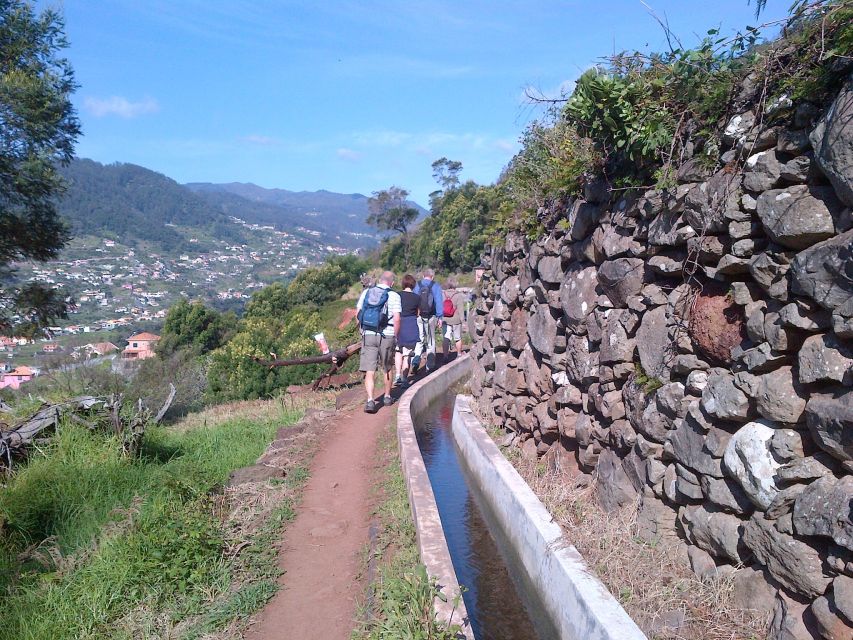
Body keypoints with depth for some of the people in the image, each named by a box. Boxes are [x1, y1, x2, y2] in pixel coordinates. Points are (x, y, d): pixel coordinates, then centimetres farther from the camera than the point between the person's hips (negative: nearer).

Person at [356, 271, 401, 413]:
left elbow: (358, 314, 7)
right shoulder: (393, 296, -5)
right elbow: (397, 319, -11)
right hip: (386, 336, -2)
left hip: (368, 335, 2)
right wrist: (396, 337, 0)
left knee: (369, 371, 1)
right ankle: (387, 397, 29)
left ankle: (370, 400, -11)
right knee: (387, 369, 17)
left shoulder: (366, 292, 7)